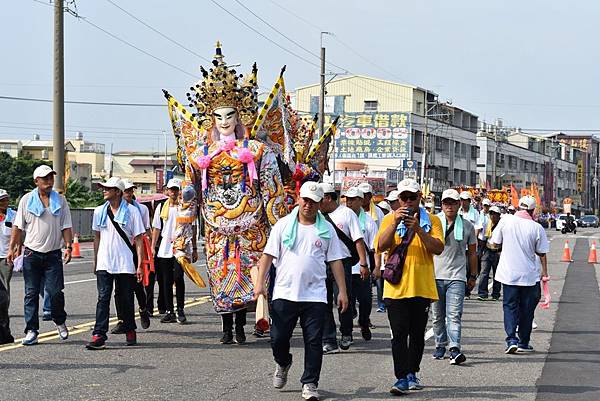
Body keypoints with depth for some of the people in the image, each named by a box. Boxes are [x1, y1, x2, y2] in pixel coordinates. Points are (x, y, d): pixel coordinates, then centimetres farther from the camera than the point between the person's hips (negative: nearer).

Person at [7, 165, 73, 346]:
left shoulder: (60, 200, 7)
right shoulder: (26, 200, 4)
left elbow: (66, 226, 8)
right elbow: (18, 227, 7)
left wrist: (68, 246, -4)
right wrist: (12, 248, 1)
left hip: (53, 254, 0)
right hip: (32, 253, 0)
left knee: (55, 291, -6)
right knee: (31, 293, 1)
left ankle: (60, 322, 20)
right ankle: (31, 331, 5)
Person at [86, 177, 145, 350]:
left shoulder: (132, 211, -3)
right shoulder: (99, 211, 8)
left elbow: (138, 240, -3)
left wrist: (139, 265, -8)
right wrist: (95, 262, 16)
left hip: (126, 264, -2)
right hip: (104, 263, 2)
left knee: (126, 299, 8)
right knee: (103, 298, -8)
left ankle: (130, 331, 27)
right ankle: (99, 336, -13)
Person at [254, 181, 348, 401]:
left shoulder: (326, 229, 7)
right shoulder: (283, 225, 4)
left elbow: (336, 261, 9)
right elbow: (268, 254, 4)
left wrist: (342, 291, 4)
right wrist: (260, 282, -6)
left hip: (315, 295, 0)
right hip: (284, 293, 0)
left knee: (314, 342, -1)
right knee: (278, 338, 3)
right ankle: (283, 363, 34)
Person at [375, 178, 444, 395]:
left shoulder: (432, 221, 4)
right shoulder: (389, 219, 4)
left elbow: (438, 248, -9)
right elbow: (381, 246, -9)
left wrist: (418, 230, -21)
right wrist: (395, 223, -20)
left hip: (422, 287, 1)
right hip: (396, 288, -1)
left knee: (417, 334, 11)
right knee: (399, 334, -5)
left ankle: (412, 374, 24)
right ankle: (401, 378, -5)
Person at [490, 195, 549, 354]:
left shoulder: (505, 221, -7)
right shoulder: (537, 228, -9)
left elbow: (495, 242, 3)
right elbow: (542, 253, -1)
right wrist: (544, 271, 14)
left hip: (508, 274, 1)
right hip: (529, 275, -1)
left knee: (510, 306, 8)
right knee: (526, 309, 12)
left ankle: (511, 340, -8)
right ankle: (523, 343, 18)